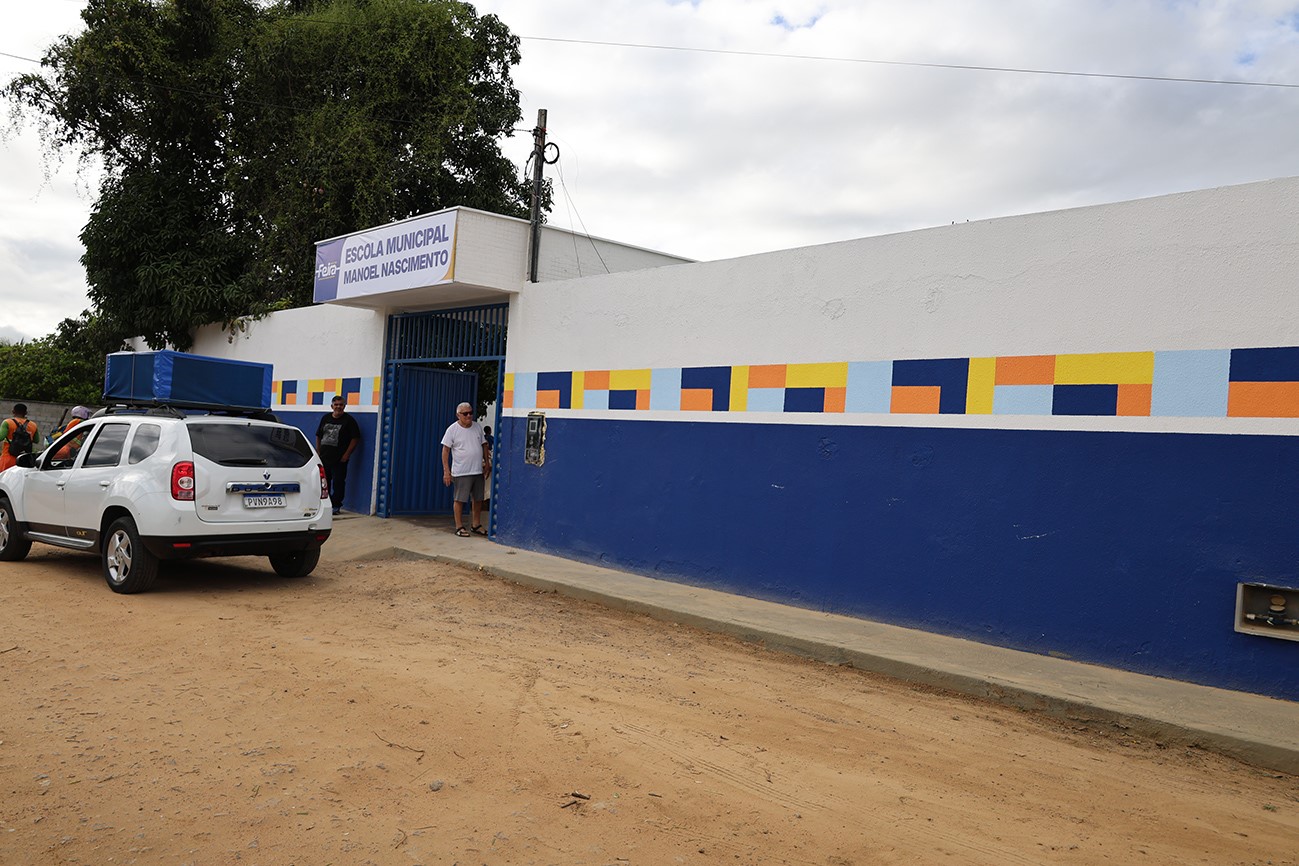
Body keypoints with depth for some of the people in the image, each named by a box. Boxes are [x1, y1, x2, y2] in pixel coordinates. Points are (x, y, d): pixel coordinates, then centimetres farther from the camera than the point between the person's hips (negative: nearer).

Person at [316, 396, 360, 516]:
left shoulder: (349, 420, -3)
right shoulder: (325, 418, 12)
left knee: (338, 482, -5)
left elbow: (355, 438, -6)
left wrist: (347, 454, -11)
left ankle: (336, 506, 2)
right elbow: (318, 436, 19)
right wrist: (318, 451, 10)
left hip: (339, 459, -5)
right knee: (323, 482, 9)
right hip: (323, 457, 5)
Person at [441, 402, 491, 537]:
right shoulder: (452, 429, -8)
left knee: (478, 498, 12)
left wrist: (487, 463, 12)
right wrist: (446, 471, -13)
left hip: (478, 470, 5)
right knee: (459, 499, 0)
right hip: (461, 472, -5)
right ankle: (459, 527, 10)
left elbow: (484, 446, 17)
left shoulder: (477, 427, 7)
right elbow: (445, 450, -8)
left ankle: (476, 525, 25)